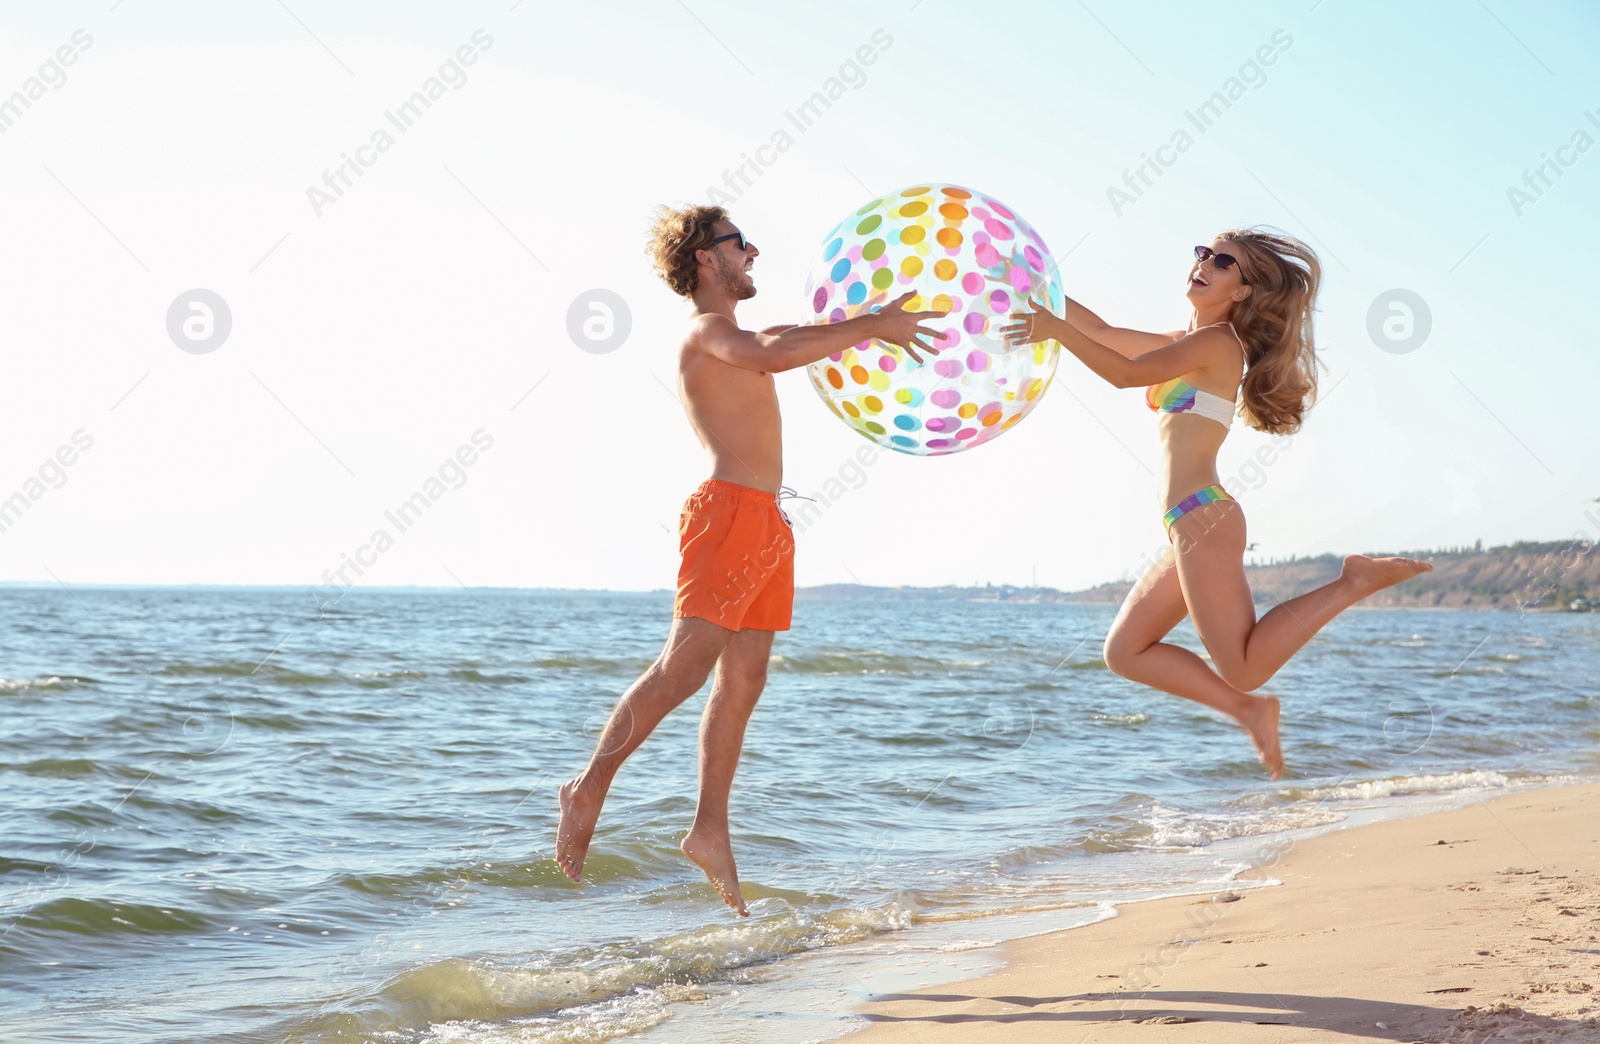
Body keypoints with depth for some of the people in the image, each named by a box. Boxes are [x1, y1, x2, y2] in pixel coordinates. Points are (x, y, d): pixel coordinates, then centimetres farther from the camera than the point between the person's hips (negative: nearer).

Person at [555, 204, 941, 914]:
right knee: (684, 667, -13)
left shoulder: (733, 339, 25)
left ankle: (710, 831, 9)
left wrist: (875, 321, 24)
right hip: (730, 510, -10)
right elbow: (774, 356, -27)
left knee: (743, 682, 6)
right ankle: (589, 789, -6)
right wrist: (870, 327, -25)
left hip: (767, 524, 10)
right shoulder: (706, 330, -7)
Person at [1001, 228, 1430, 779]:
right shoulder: (1188, 341, 20)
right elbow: (1105, 333, 27)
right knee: (1125, 651, 10)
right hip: (1190, 526, 9)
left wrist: (1054, 330, -17)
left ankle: (1356, 582, -7)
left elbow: (1126, 372, -17)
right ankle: (1247, 709, 10)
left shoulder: (1219, 340, -6)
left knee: (1245, 669, -14)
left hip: (1202, 516, -9)